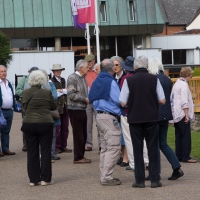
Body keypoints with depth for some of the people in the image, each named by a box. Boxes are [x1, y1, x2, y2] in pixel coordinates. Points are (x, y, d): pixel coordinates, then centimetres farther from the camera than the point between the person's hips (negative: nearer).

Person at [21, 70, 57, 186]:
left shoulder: (25, 93, -3)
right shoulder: (47, 93, -9)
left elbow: (24, 107, 8)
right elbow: (54, 107, 3)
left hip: (28, 124, 2)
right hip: (45, 124, -2)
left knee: (32, 153, 8)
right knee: (45, 152, 5)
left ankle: (33, 179, 9)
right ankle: (45, 179, 5)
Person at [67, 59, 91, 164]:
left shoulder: (83, 78, 15)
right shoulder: (72, 78, -12)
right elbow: (71, 94, -19)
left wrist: (88, 98, 6)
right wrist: (85, 99, -17)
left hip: (82, 109, 9)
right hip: (75, 109, -9)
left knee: (83, 134, 12)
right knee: (78, 134, -4)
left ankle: (81, 156, 20)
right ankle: (78, 158, 3)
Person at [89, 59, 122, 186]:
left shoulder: (96, 81, 11)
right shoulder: (111, 82, -13)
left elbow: (92, 99, 15)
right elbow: (119, 100, -14)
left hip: (99, 115, 9)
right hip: (109, 117, -9)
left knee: (105, 148, 15)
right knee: (113, 148, -7)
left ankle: (104, 175, 19)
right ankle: (107, 177, -9)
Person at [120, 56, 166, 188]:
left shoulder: (129, 80, -4)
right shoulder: (154, 79, -2)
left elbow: (123, 103, -5)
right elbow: (162, 100, -2)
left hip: (135, 118, 0)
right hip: (151, 118, 0)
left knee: (138, 150, 6)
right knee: (153, 149, 6)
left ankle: (140, 180, 5)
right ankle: (155, 180, 4)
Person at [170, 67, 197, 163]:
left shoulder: (176, 84, 15)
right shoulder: (184, 84, -12)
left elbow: (171, 99, 19)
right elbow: (184, 102, -19)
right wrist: (187, 115, -16)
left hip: (176, 115, 9)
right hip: (182, 114, -9)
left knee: (179, 136, 12)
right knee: (186, 136, -5)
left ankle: (178, 155, 14)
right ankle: (185, 157, -4)